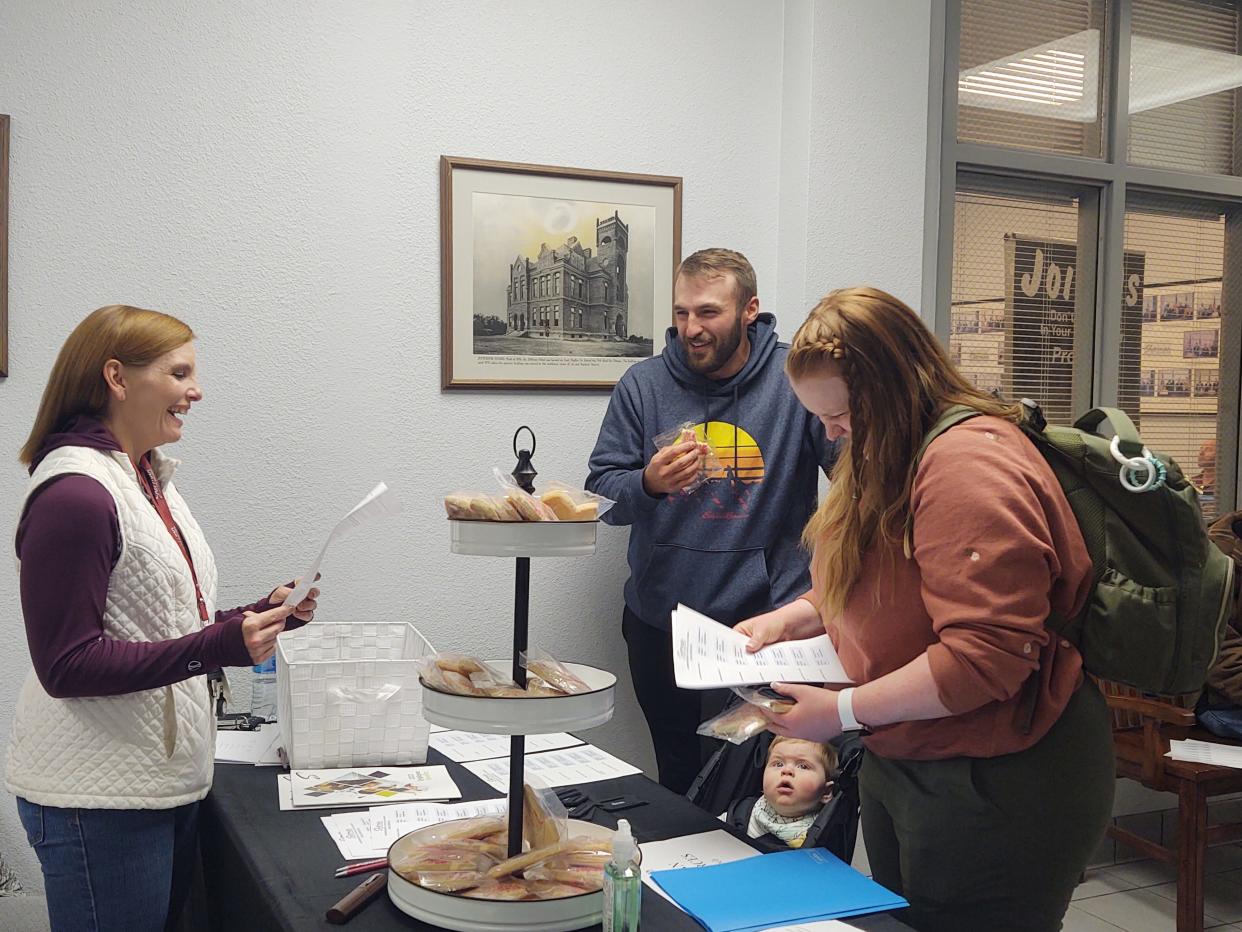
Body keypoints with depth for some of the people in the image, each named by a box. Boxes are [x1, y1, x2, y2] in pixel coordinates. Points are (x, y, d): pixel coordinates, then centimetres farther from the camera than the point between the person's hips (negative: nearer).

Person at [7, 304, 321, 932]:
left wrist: (261, 617, 3)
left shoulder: (149, 480, 11)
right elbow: (66, 666, -19)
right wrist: (216, 646, -27)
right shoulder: (74, 494, -18)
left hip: (169, 780, 9)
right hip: (98, 798, -9)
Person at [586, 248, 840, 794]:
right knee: (679, 780, 17)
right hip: (660, 623, 3)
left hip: (769, 622, -2)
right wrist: (647, 484, -21)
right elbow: (601, 492, 0)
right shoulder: (643, 384, 1)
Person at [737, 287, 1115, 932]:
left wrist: (844, 711, -21)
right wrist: (791, 618, 5)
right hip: (901, 762, 10)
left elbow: (985, 657, -29)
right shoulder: (887, 458, 9)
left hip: (996, 787, -10)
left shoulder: (971, 463, -25)